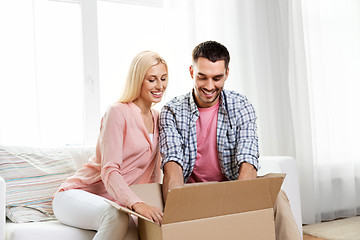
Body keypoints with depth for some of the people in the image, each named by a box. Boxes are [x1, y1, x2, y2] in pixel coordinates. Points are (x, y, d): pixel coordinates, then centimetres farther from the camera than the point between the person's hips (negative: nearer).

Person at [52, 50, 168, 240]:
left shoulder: (156, 118, 11)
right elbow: (109, 171, -24)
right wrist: (136, 204, -39)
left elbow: (154, 174, 15)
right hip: (75, 195, -5)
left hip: (113, 202, 6)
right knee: (116, 217, -38)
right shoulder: (118, 112, -14)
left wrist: (158, 205, 2)